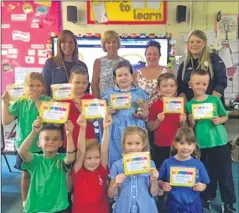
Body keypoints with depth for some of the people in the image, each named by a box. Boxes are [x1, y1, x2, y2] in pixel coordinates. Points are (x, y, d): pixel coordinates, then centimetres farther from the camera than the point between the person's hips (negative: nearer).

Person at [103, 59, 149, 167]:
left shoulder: (139, 92, 8)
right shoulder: (109, 93, 8)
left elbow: (146, 111, 10)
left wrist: (143, 115, -11)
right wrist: (108, 112, -12)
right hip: (117, 129, 0)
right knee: (116, 158, 4)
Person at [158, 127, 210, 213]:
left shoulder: (198, 164, -6)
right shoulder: (168, 163, -9)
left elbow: (204, 184, 3)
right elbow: (160, 181, -1)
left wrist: (202, 187, -17)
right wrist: (163, 185, -20)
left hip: (193, 205, 1)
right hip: (174, 205, -1)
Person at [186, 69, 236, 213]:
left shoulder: (215, 100, -4)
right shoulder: (189, 105, -1)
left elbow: (225, 116, 8)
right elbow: (190, 128, 6)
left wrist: (219, 120, -12)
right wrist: (191, 122, -15)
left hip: (220, 142, 0)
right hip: (201, 144, 1)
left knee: (225, 173, 7)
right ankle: (207, 198, 33)